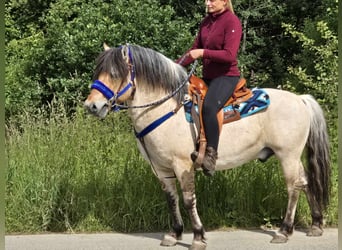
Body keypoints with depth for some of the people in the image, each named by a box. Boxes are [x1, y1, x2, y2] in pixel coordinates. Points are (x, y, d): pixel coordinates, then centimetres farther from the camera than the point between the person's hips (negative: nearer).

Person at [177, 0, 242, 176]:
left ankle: (211, 155, -34)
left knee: (208, 107, -35)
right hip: (207, 77, 10)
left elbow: (229, 55, -21)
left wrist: (203, 53, -27)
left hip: (226, 76, -9)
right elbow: (194, 50, 16)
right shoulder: (206, 21, 13)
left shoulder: (232, 22, -11)